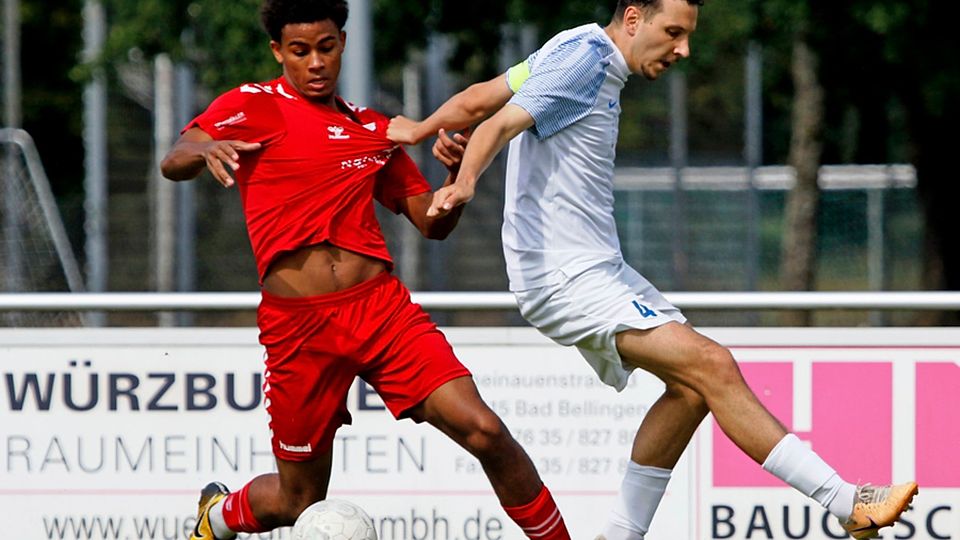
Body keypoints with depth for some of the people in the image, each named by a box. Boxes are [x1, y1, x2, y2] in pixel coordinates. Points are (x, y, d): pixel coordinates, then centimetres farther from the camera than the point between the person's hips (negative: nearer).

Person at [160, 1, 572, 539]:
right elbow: (173, 163, -10)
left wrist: (460, 170, -1)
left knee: (485, 431, -17)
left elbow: (433, 222, 20)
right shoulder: (254, 106, 3)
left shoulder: (373, 129, 17)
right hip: (297, 324, -3)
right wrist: (205, 150, -34)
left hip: (382, 307, 3)